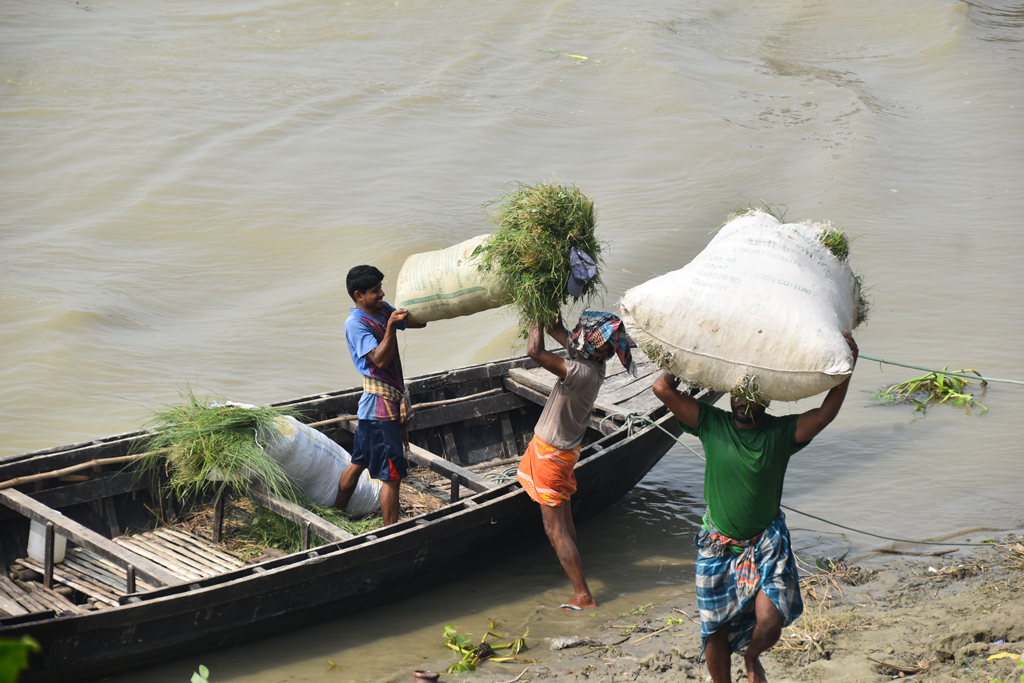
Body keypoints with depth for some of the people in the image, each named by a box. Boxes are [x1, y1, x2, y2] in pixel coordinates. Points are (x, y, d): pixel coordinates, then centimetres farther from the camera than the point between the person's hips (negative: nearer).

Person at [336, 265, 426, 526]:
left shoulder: (383, 310, 9)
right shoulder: (355, 323, -16)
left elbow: (419, 322, 15)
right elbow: (380, 359, -25)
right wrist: (391, 326, -35)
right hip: (380, 406, -9)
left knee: (359, 462, 21)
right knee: (392, 474, -7)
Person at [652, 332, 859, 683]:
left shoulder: (781, 432, -6)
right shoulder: (712, 424, -4)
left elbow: (825, 413, -20)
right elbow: (663, 388, -10)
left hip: (766, 544, -1)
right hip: (718, 545, 1)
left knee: (769, 623, -15)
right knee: (715, 631, 8)